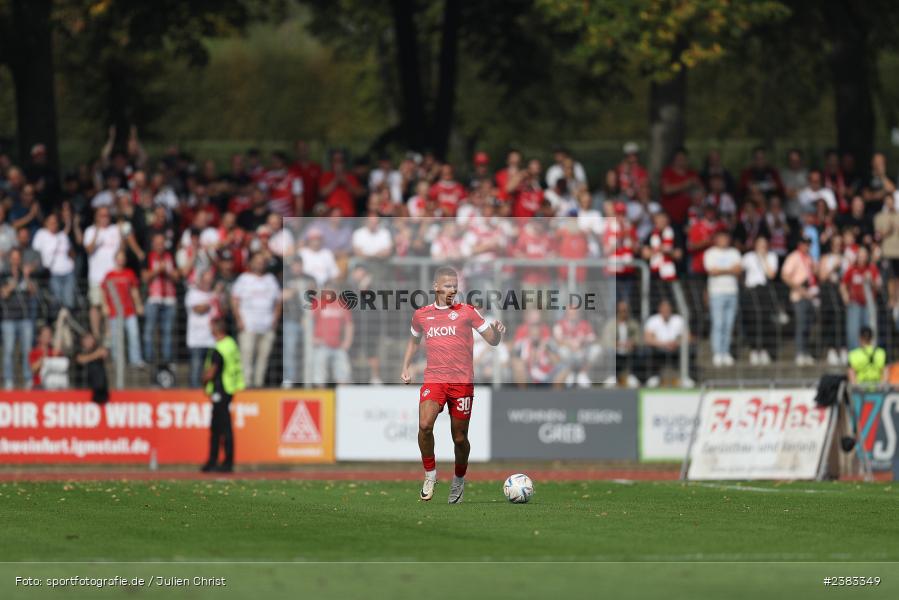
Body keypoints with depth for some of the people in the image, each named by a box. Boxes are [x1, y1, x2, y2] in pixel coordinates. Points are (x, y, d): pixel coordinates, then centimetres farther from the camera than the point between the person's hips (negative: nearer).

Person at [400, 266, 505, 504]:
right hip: (434, 379, 1)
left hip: (462, 382, -1)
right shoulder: (421, 315, 11)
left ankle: (459, 479, 29)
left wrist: (497, 332, -17)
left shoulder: (467, 312, 4)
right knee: (424, 425, -22)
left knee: (459, 437, 3)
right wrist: (405, 367, 19)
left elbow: (492, 340, 5)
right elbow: (414, 340, 30)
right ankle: (430, 473, -3)